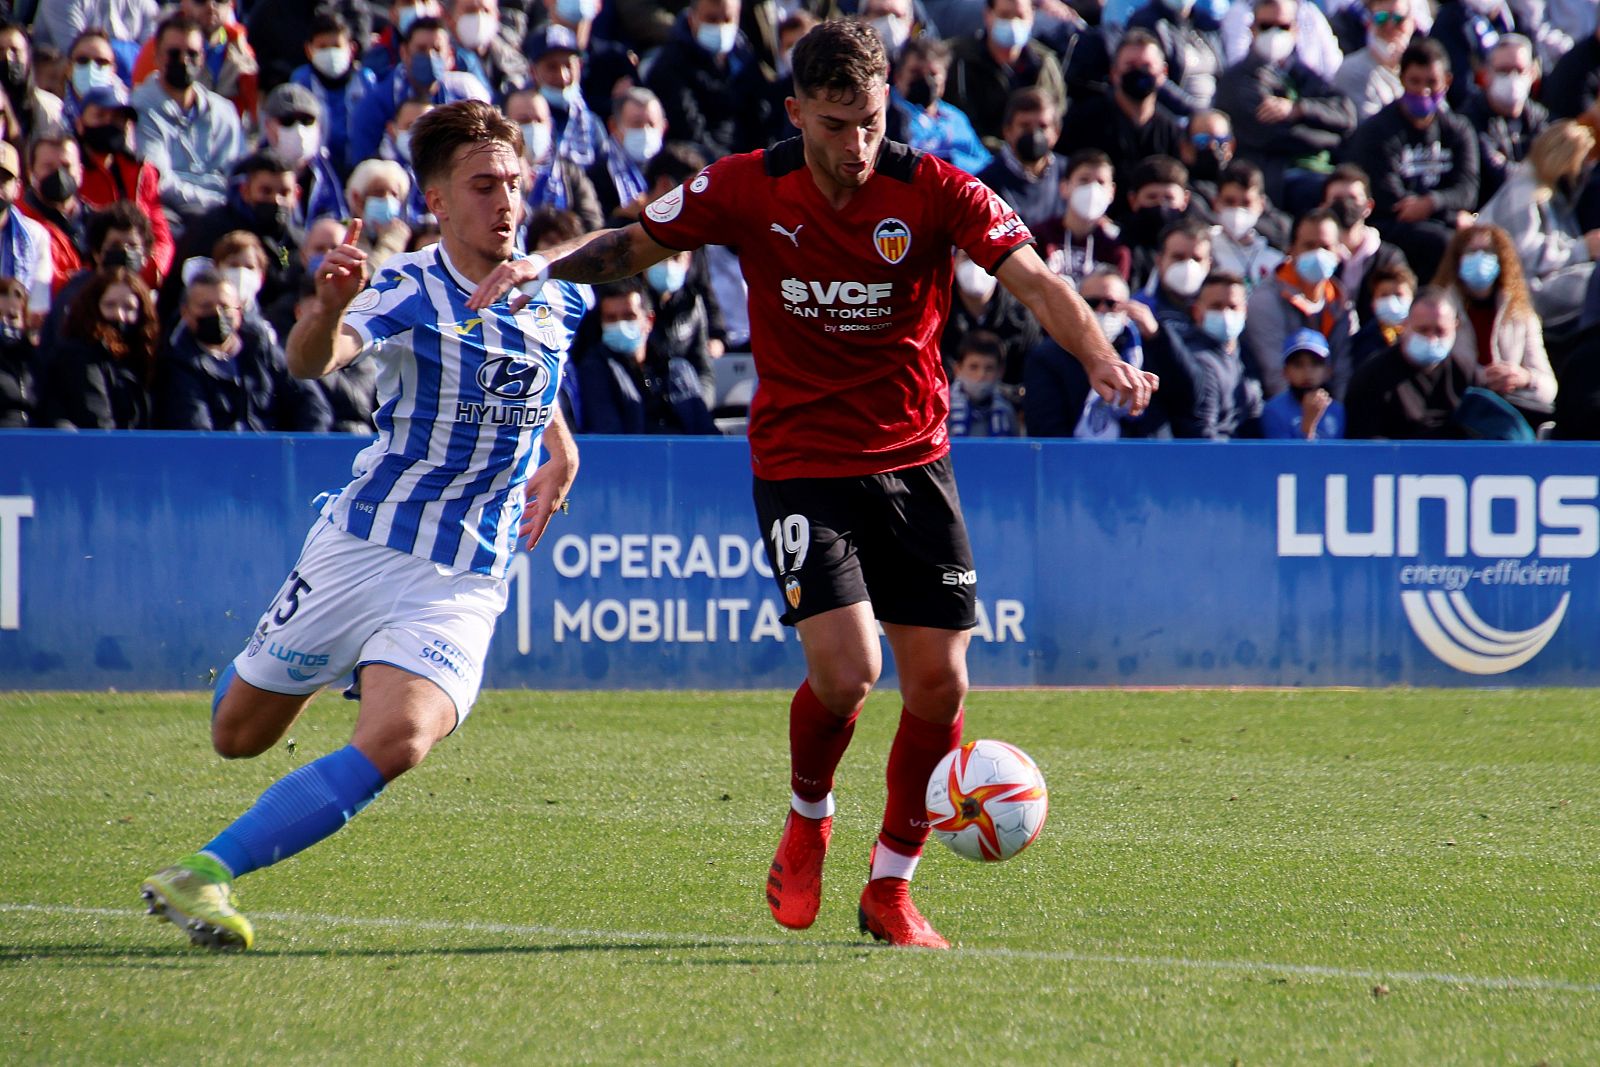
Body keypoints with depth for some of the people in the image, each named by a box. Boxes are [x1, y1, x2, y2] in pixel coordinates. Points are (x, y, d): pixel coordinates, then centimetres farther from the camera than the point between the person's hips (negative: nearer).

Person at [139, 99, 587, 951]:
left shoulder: (559, 298, 2)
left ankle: (204, 876, -22)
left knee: (396, 740, -24)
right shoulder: (408, 291, -13)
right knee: (238, 735, 10)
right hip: (360, 548, -2)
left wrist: (558, 450, 13)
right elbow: (310, 361, -33)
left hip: (465, 582, 2)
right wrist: (328, 309, -54)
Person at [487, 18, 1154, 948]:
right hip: (801, 461, -2)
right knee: (846, 665, -19)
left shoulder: (934, 190, -10)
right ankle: (808, 820, 13)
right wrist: (545, 263, -12)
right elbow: (636, 244, 6)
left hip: (914, 460, 2)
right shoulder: (749, 190, -7)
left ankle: (892, 888, 17)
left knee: (939, 681, -2)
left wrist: (1100, 357, -38)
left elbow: (1032, 278, -20)